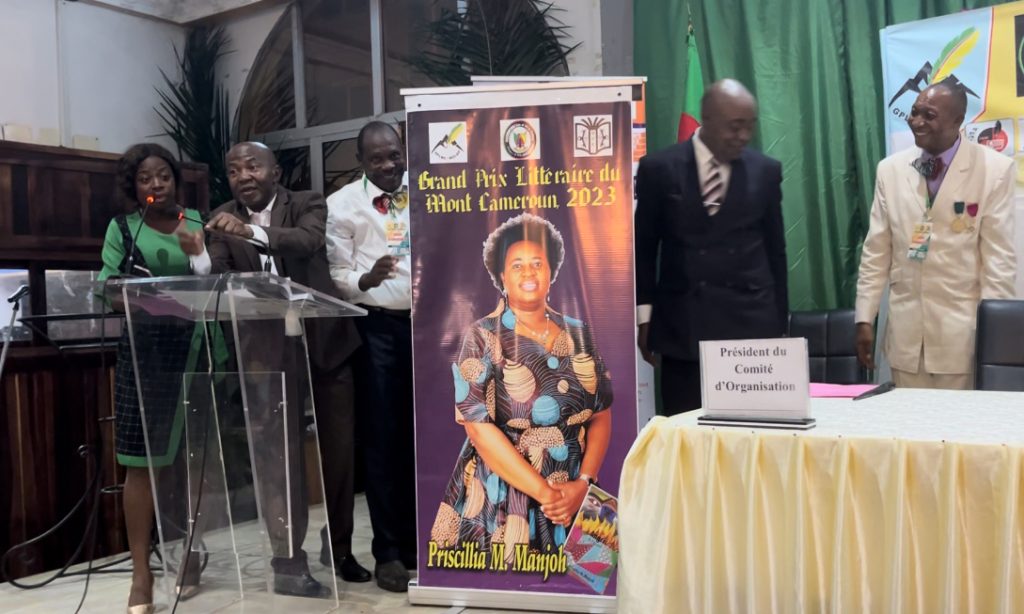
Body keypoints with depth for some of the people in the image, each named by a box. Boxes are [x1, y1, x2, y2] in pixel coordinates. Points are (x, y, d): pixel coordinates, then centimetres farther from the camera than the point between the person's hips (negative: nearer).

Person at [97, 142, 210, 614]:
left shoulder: (196, 222, 9)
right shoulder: (122, 228, 5)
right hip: (144, 350, -1)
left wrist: (198, 255, -13)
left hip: (192, 347, 2)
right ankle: (141, 572, 5)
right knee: (143, 461, -2)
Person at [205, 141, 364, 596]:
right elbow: (219, 280, -4)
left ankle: (338, 546, 26)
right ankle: (288, 560, 10)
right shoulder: (221, 222, 5)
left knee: (338, 447, 8)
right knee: (280, 453, 0)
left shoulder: (308, 205, -1)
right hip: (268, 349, 0)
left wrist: (252, 232, -37)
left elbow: (308, 242, -22)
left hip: (325, 340, 0)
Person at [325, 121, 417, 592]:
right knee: (383, 439, 3)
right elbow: (337, 275, -5)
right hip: (377, 327, -2)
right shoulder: (342, 203, 0)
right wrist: (365, 279, -25)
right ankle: (389, 551, 14)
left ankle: (422, 541, 23)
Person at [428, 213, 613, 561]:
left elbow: (601, 414, 5)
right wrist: (543, 492, -15)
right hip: (500, 502, -3)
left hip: (573, 499, 4)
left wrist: (584, 483, -9)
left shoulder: (578, 335, 5)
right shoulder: (482, 338, -7)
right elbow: (479, 427, -14)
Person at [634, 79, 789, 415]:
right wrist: (644, 316, 2)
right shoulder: (659, 168, 0)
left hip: (751, 322, 1)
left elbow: (775, 249, 10)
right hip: (681, 326, -1)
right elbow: (643, 247, 5)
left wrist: (779, 321, 10)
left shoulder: (766, 170, 5)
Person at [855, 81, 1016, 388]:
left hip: (964, 330, -2)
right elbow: (876, 251, 6)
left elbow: (999, 256, -5)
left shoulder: (994, 170, -4)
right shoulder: (890, 170, 4)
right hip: (906, 330, 3)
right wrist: (865, 318, 3)